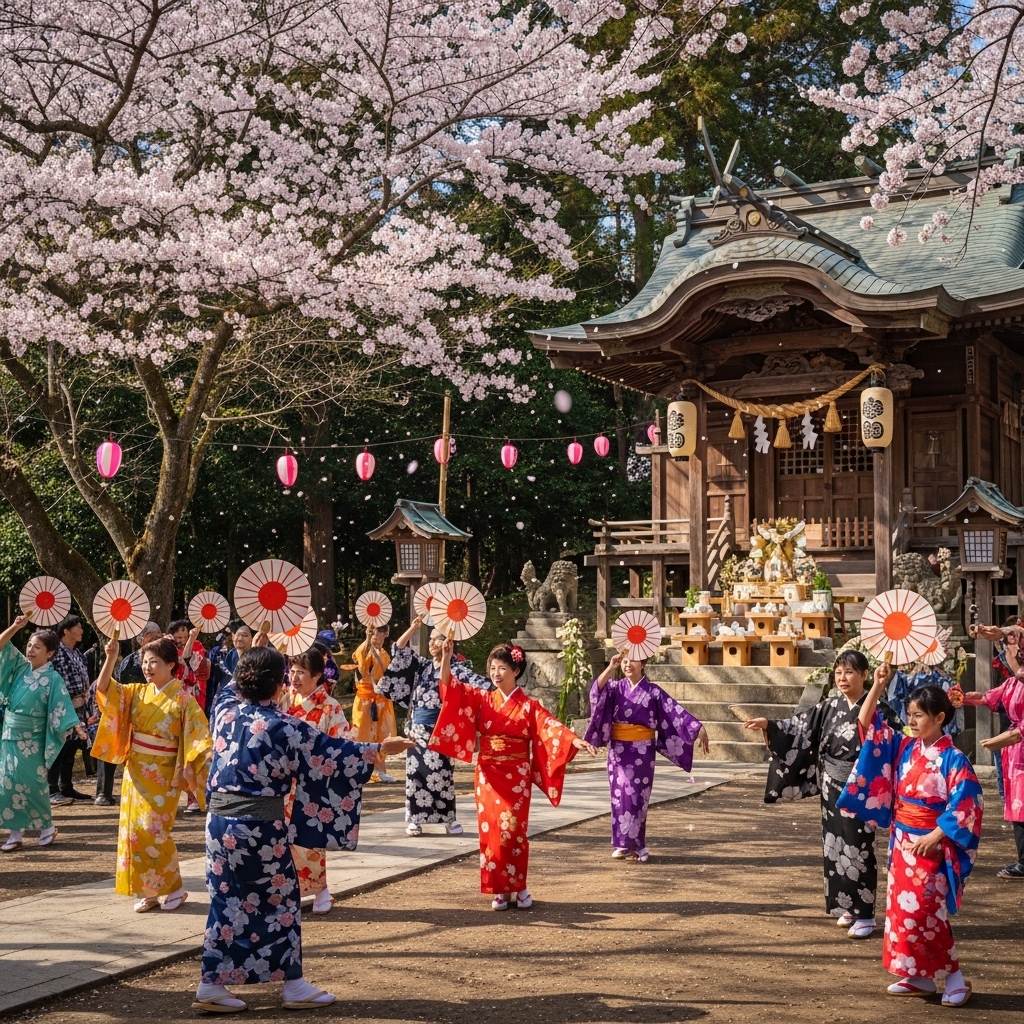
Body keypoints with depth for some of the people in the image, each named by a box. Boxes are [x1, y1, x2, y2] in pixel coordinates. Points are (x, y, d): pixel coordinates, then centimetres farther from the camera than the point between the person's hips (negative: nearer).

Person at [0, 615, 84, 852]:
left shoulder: (53, 679, -10)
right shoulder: (20, 666, 2)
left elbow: (62, 708, -15)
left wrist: (76, 727, -29)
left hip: (31, 740, -5)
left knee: (33, 784, 2)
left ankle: (47, 826, 20)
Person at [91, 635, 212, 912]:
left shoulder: (183, 699, -10)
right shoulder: (137, 692, 5)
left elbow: (198, 737, -12)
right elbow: (103, 688, -5)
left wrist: (189, 767, -23)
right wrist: (111, 657, -17)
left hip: (162, 775, -6)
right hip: (135, 770, 6)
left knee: (153, 831, -8)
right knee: (135, 829, 5)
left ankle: (173, 887, 8)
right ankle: (149, 891, 14)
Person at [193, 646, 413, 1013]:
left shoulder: (224, 707, 0)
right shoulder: (283, 726, -13)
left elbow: (234, 686, 25)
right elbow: (330, 752, -7)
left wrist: (253, 658, 36)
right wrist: (381, 748, 2)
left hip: (220, 819, 5)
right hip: (261, 825, -5)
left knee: (226, 901, 12)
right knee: (280, 901, 7)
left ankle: (212, 985, 13)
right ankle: (294, 985, 15)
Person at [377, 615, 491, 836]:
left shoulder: (455, 668, -5)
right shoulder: (422, 665, 11)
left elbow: (477, 681, -19)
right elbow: (399, 650, 8)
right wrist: (413, 628, -1)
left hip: (438, 729, -5)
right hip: (417, 728, 5)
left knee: (440, 774, -2)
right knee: (416, 772, 5)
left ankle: (449, 819, 9)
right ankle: (416, 819, 13)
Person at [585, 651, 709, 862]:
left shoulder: (653, 691, -1)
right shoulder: (615, 687, 3)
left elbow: (676, 711, -6)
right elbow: (597, 690, -17)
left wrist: (699, 729, -14)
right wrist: (611, 667, -29)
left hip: (642, 750, -2)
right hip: (619, 749, 2)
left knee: (636, 796, -1)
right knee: (620, 795, 4)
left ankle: (633, 844, 7)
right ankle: (624, 843, 12)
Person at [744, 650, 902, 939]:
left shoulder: (877, 709, -10)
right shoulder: (829, 706, 5)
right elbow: (801, 726, 4)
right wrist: (768, 725, -7)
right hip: (832, 788, 5)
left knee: (857, 848, -3)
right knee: (836, 845, 11)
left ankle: (865, 915, 6)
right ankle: (847, 906, 25)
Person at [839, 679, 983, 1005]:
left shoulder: (953, 759, -14)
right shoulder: (904, 747, 4)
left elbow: (966, 805, -18)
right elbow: (867, 723, 4)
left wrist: (935, 837, -19)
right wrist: (877, 687, -7)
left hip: (930, 845, -7)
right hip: (901, 841, 7)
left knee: (923, 911, -8)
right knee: (902, 907, 9)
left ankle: (954, 977, 6)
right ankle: (920, 977, 19)